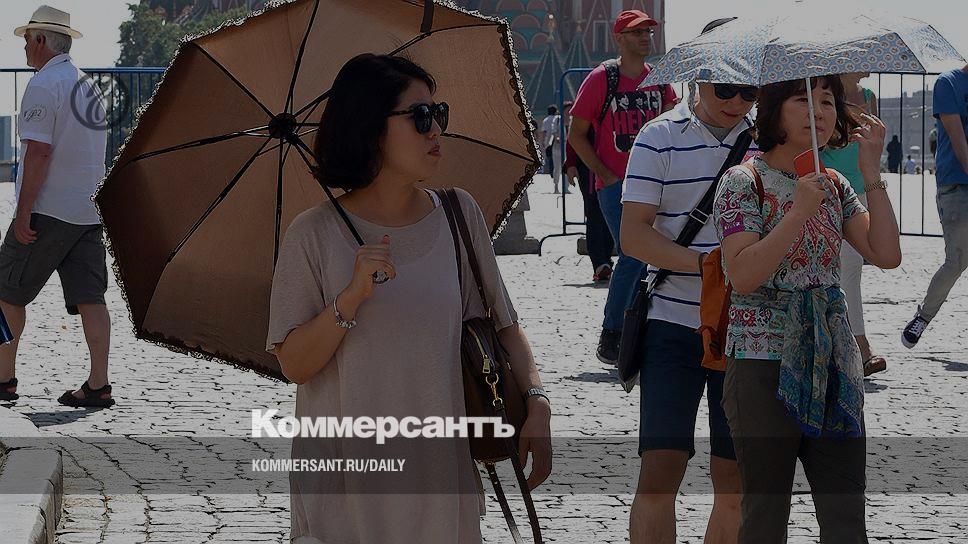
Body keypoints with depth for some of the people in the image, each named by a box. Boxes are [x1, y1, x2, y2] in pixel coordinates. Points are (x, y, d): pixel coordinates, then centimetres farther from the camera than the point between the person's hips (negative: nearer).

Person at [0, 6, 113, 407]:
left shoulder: (43, 85, -11)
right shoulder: (88, 87, 16)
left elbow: (39, 152, -18)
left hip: (48, 210, -8)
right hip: (88, 211, 8)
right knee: (90, 297, 1)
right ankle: (98, 385, -4)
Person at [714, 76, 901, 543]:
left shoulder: (834, 185, 12)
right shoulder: (744, 183, -5)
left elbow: (886, 255, 0)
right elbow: (743, 276, -17)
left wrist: (872, 172, -2)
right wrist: (798, 213, -23)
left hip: (833, 361, 6)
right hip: (765, 360, -5)